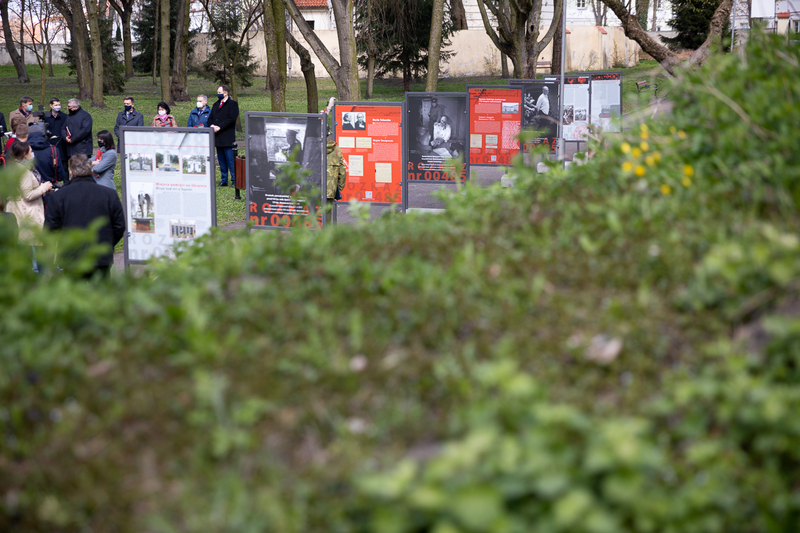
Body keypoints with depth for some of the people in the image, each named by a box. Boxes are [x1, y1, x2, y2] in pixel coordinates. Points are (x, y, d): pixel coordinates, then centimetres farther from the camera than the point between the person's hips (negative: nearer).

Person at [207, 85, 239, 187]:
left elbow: (231, 119, -12)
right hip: (217, 138, 7)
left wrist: (219, 127, -16)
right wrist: (212, 125, -3)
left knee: (230, 160, -8)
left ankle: (234, 180, -3)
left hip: (227, 138, -7)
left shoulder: (233, 104, -2)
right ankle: (224, 180, 14)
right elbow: (210, 118, 19)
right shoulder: (216, 105, 21)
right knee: (221, 161, 10)